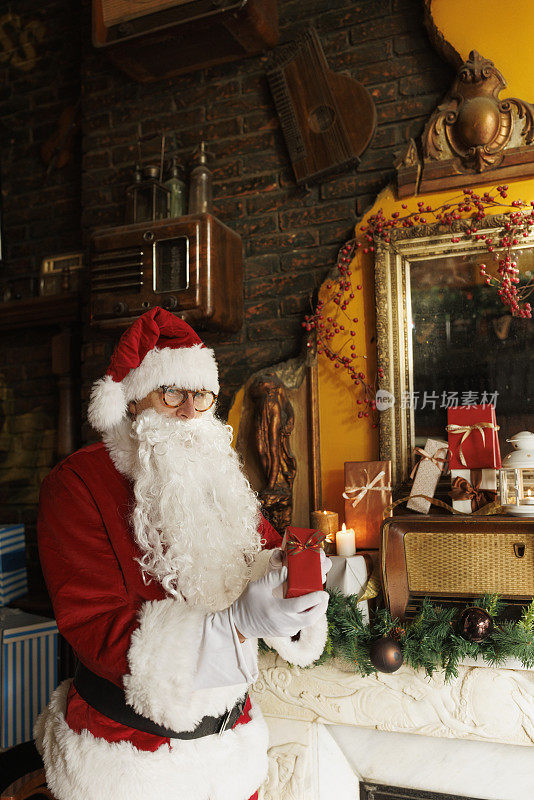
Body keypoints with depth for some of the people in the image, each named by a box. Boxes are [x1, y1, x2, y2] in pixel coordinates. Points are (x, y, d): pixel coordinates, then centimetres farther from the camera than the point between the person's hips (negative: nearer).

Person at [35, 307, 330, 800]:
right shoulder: (78, 484, -16)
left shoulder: (221, 478, 5)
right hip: (129, 752, -5)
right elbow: (97, 635, -23)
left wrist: (291, 571, -21)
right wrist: (237, 622, -35)